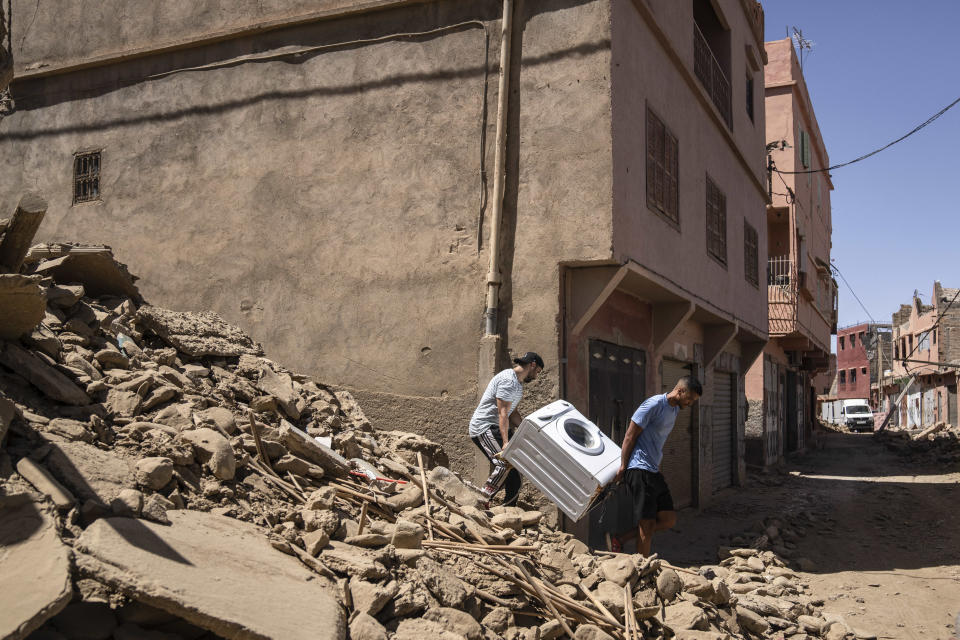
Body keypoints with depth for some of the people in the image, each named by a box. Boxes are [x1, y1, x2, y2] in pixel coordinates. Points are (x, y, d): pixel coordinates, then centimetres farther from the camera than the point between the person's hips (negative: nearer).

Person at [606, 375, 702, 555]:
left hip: (654, 472, 9)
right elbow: (630, 436, -12)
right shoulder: (654, 404, -13)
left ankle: (618, 540, 11)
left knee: (669, 519, 6)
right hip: (639, 470, -9)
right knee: (647, 523, -6)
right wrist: (623, 467, -12)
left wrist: (657, 466, 18)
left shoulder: (675, 410, 15)